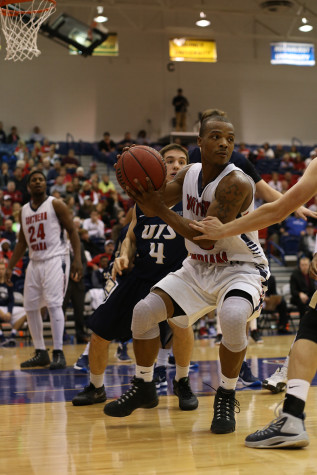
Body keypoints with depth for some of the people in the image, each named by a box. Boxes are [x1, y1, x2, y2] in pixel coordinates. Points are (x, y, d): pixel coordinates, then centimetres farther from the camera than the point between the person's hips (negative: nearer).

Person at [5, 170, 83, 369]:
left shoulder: (56, 205, -4)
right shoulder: (24, 211, 13)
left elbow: (72, 231, -7)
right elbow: (22, 242, 18)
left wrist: (78, 259, -17)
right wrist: (10, 267, 11)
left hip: (55, 259, -6)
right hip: (35, 262, 7)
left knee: (54, 304, -17)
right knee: (31, 307, 5)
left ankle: (59, 353, -13)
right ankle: (41, 353, 15)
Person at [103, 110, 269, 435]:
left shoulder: (236, 183, -23)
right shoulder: (189, 174, 0)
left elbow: (207, 237, -29)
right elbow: (152, 206, 2)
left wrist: (161, 210, -28)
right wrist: (138, 181, -18)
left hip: (240, 269, -6)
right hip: (198, 268, 6)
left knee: (233, 318, -37)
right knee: (144, 312, -7)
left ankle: (226, 397, -12)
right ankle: (144, 387, 16)